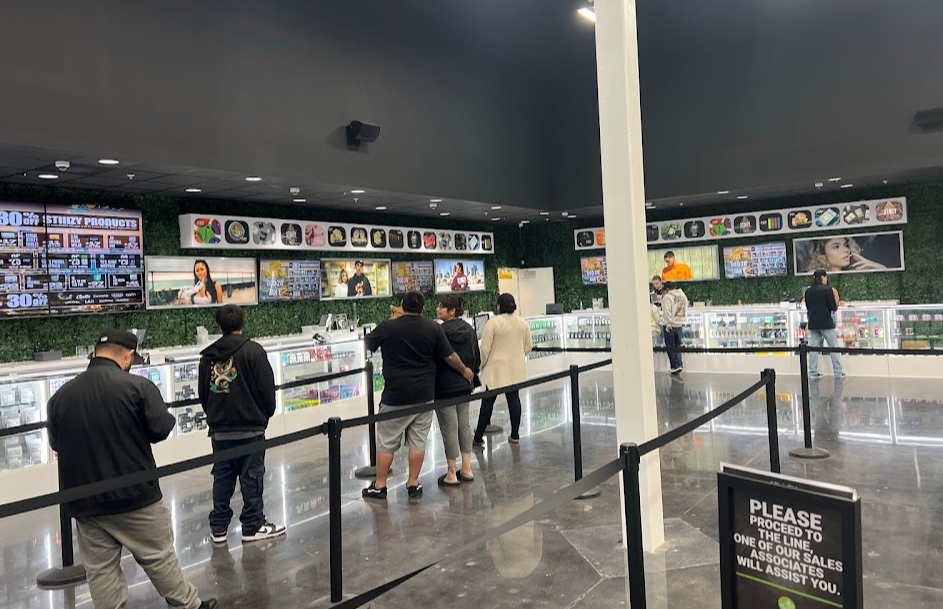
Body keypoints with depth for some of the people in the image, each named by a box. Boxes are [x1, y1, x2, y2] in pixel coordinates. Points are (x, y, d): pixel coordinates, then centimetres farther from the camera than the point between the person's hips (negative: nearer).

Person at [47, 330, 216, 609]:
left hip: (86, 502, 4)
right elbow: (162, 429, -14)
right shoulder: (138, 386, -15)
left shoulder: (60, 397, -1)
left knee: (100, 569, 12)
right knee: (159, 557, 11)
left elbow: (56, 443, 11)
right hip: (136, 495, -3)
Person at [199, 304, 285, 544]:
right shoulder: (252, 350, -9)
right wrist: (266, 414, 7)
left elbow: (203, 392, 11)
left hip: (219, 429, 5)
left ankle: (218, 527, 18)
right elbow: (266, 388, -9)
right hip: (250, 427, -4)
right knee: (251, 475, 3)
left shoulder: (208, 356, 6)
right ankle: (253, 526, 9)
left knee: (222, 477, 12)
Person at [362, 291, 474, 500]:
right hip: (424, 395, 2)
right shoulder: (433, 328, -4)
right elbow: (450, 357, 1)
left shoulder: (387, 327, -8)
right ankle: (413, 483, 17)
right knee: (418, 441, 11)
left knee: (386, 442, 8)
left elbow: (365, 345, 7)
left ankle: (379, 486, 16)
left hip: (395, 396, -2)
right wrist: (465, 371, 19)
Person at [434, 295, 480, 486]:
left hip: (445, 388, -7)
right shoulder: (469, 329, 5)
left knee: (449, 429, 1)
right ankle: (466, 469, 23)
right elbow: (477, 357, 12)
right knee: (464, 424, 16)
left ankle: (451, 474, 10)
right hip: (465, 385, 7)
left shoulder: (440, 331, -18)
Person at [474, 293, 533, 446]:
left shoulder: (493, 322, -13)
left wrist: (481, 364, 2)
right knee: (514, 398, 11)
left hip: (496, 368, -5)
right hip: (516, 369, 5)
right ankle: (515, 435, 14)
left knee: (488, 401, 1)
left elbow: (485, 347, -12)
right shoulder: (523, 323, 4)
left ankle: (479, 437, 7)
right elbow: (528, 347, 9)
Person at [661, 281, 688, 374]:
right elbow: (685, 310, 16)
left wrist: (668, 324, -17)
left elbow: (667, 311, -18)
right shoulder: (683, 296, 11)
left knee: (671, 347, 1)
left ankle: (675, 366, 0)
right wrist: (683, 322, 18)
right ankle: (679, 364, 17)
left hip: (670, 326, -7)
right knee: (678, 346, 17)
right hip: (680, 325, 7)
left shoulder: (667, 297, -11)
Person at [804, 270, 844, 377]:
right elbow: (833, 307, -10)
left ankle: (813, 372, 7)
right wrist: (836, 306, 11)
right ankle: (838, 372, 7)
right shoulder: (827, 289, -10)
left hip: (813, 323, 5)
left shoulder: (808, 291, 5)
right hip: (826, 322, -5)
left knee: (813, 347, 7)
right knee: (833, 346, 5)